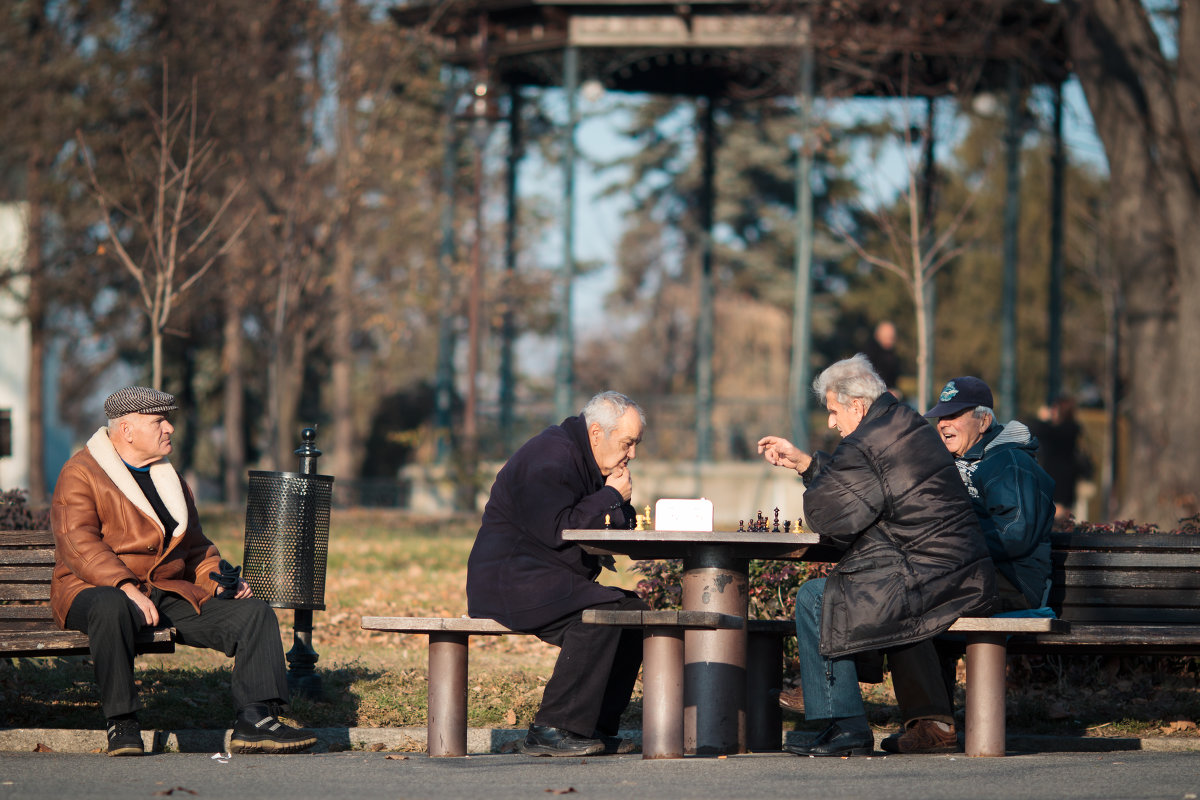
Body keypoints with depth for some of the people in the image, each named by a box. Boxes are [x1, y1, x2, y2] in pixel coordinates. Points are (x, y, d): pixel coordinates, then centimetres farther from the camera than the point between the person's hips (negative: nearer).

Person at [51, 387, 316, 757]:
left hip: (171, 593, 7)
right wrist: (126, 587, -29)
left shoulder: (170, 477, 22)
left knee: (254, 612, -10)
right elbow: (78, 546, -16)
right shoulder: (80, 475, -2)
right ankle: (121, 724, -32)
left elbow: (195, 546, 27)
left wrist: (218, 579, 5)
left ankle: (254, 720, -19)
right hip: (96, 590, -7)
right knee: (111, 608, -43)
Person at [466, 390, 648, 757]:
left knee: (636, 611, 2)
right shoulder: (549, 457, -15)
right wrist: (611, 497, -14)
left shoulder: (586, 461, 18)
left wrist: (617, 514, -4)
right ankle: (550, 730, -29)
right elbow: (556, 530, -25)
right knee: (603, 610, -29)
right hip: (508, 583, -11)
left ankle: (597, 727, 0)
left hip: (550, 585, 11)